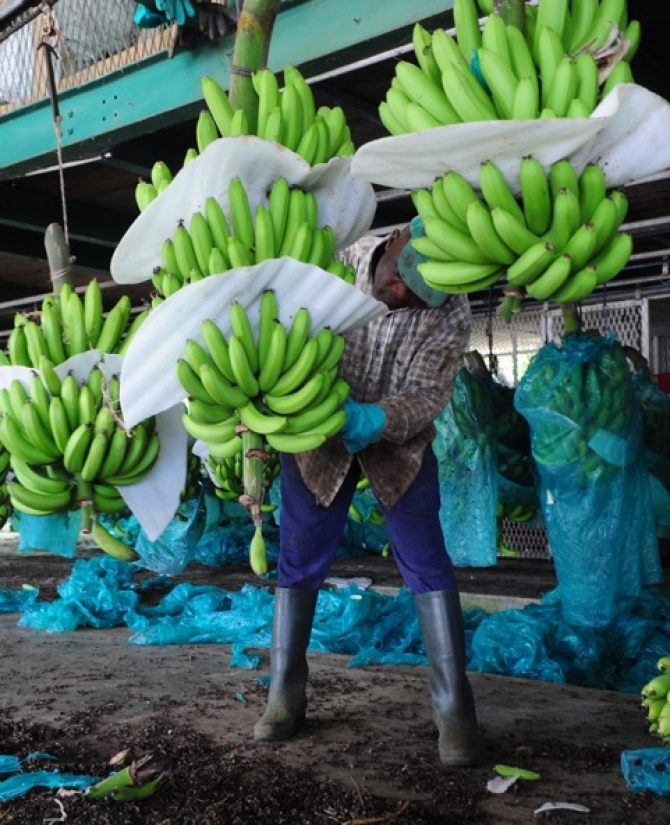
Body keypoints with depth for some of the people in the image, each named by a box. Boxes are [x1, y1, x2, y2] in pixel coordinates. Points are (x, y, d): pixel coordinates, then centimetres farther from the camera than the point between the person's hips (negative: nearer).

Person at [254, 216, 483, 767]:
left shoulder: (451, 313, -21)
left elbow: (427, 398, -23)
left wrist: (372, 421, -43)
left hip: (399, 444, 0)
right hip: (318, 438, 1)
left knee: (428, 566, -4)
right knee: (299, 564, 4)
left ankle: (455, 709, 6)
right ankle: (285, 697, 19)